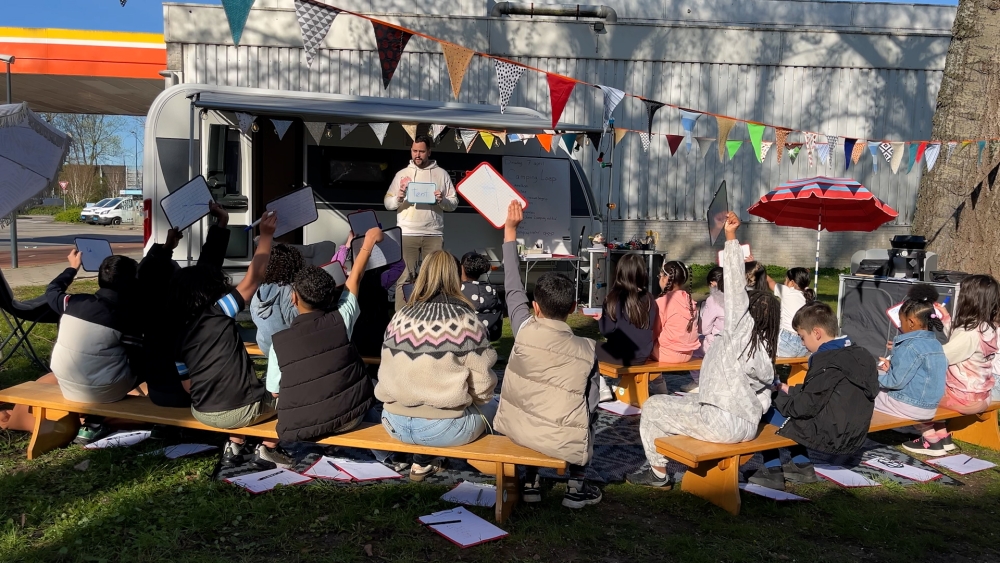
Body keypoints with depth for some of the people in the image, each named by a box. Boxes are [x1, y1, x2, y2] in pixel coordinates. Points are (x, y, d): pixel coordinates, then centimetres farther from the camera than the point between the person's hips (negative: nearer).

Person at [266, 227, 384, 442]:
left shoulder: (279, 342, -10)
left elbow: (275, 391, -2)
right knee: (373, 386, 31)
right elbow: (355, 278, 6)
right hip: (348, 418, 0)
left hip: (297, 429, 1)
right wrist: (369, 241, 22)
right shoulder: (341, 321, -9)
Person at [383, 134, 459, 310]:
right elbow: (388, 203, 7)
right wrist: (398, 198, -13)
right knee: (404, 278, -3)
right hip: (407, 234, 0)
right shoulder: (402, 174, 11)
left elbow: (454, 203, 8)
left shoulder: (441, 174, 10)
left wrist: (442, 200, -12)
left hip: (434, 234, 0)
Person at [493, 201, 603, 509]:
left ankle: (531, 481, 33)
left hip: (516, 430, 1)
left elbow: (513, 288, 0)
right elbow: (590, 405, -2)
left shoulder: (525, 332, -13)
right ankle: (576, 486, 28)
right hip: (563, 444, -1)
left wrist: (510, 231, 7)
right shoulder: (588, 350, -10)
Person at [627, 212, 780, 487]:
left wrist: (731, 237, -19)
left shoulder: (742, 330, -13)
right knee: (675, 402, 29)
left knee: (652, 407, 7)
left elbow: (735, 290, -20)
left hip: (723, 423, -9)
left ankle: (658, 472, 16)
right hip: (748, 423, 9)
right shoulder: (766, 350, 9)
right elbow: (763, 397, 11)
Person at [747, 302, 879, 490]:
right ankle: (802, 465, 22)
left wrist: (779, 396, 0)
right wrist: (790, 391, 17)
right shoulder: (859, 355, 8)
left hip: (829, 438, -9)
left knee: (764, 410, -2)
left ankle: (773, 470, 4)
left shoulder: (827, 362, -19)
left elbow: (806, 407, -17)